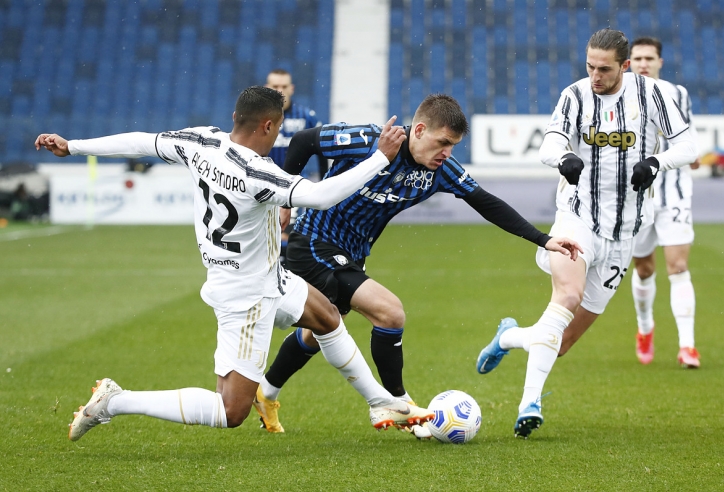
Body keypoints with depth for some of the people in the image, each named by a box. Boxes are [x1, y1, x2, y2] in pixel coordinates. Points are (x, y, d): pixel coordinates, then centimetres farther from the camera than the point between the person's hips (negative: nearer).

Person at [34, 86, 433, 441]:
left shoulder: (202, 142, -10)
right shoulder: (254, 174, -33)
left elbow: (141, 143, 0)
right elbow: (322, 195, -40)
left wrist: (71, 146, 11)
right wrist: (381, 157, -33)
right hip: (247, 297, -10)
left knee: (325, 316, 28)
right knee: (230, 413, -8)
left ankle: (381, 403, 41)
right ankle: (115, 402, -6)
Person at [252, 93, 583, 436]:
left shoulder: (439, 169, -8)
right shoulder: (368, 142, -26)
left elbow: (486, 203, -5)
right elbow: (303, 141, -15)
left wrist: (543, 240, -11)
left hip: (349, 258, 8)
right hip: (314, 245, -8)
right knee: (390, 312, -20)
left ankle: (265, 395, 47)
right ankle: (397, 405, -3)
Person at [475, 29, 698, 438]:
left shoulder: (650, 93, -1)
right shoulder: (576, 96, -3)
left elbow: (688, 146, -1)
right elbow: (550, 145, -17)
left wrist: (654, 162, -21)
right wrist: (565, 158, -41)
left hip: (622, 231, 2)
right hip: (578, 215, -2)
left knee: (569, 333, 4)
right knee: (568, 295, -30)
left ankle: (510, 337, 36)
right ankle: (530, 403, -31)